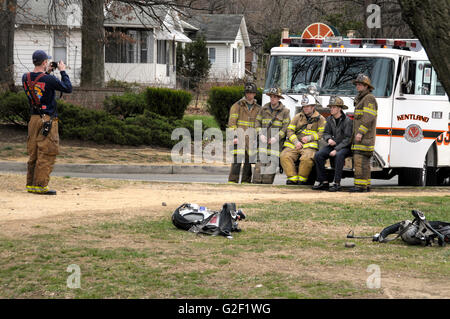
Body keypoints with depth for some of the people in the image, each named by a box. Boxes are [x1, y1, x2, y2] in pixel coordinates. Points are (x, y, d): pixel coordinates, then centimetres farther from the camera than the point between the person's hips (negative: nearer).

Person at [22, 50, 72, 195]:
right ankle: (40, 185, -6)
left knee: (33, 154, 13)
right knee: (47, 155, -3)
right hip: (48, 120, -7)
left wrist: (45, 72, 21)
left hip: (33, 118, 7)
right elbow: (68, 88, -5)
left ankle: (30, 184, 15)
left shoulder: (26, 78, 2)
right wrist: (63, 71, 5)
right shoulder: (49, 79, -17)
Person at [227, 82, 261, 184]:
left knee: (249, 162, 4)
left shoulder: (258, 108, 15)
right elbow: (232, 122, -2)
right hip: (239, 138, -4)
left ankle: (246, 182, 10)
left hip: (251, 140, 4)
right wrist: (234, 136, -11)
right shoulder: (237, 106, 3)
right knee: (237, 161, -11)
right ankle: (232, 181, -10)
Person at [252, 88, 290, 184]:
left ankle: (267, 183, -5)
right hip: (264, 140, 2)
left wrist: (276, 137, -14)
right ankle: (256, 182, -8)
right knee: (261, 161, -8)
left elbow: (286, 127, -4)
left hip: (276, 141, -2)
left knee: (272, 162, -9)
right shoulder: (264, 108, 12)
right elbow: (257, 122, 13)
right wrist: (260, 134, -3)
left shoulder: (285, 111, 1)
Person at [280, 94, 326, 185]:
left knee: (306, 158, -35)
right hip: (294, 144, 4)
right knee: (284, 156, -25)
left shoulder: (320, 119, 12)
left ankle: (302, 179, -17)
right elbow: (290, 131, 12)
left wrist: (309, 137, -12)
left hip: (309, 145, -3)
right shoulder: (297, 117, 20)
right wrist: (296, 142, -5)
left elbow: (321, 133, 2)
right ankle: (292, 178, -23)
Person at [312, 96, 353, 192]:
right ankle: (324, 182, -16)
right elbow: (326, 133, 12)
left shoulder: (347, 121, -12)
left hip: (345, 146, -6)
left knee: (339, 155, -38)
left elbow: (348, 139, -16)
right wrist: (329, 139, -13)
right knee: (318, 155, -19)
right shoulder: (330, 119, 6)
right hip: (333, 144, 6)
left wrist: (336, 150, -23)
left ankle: (337, 183, -35)